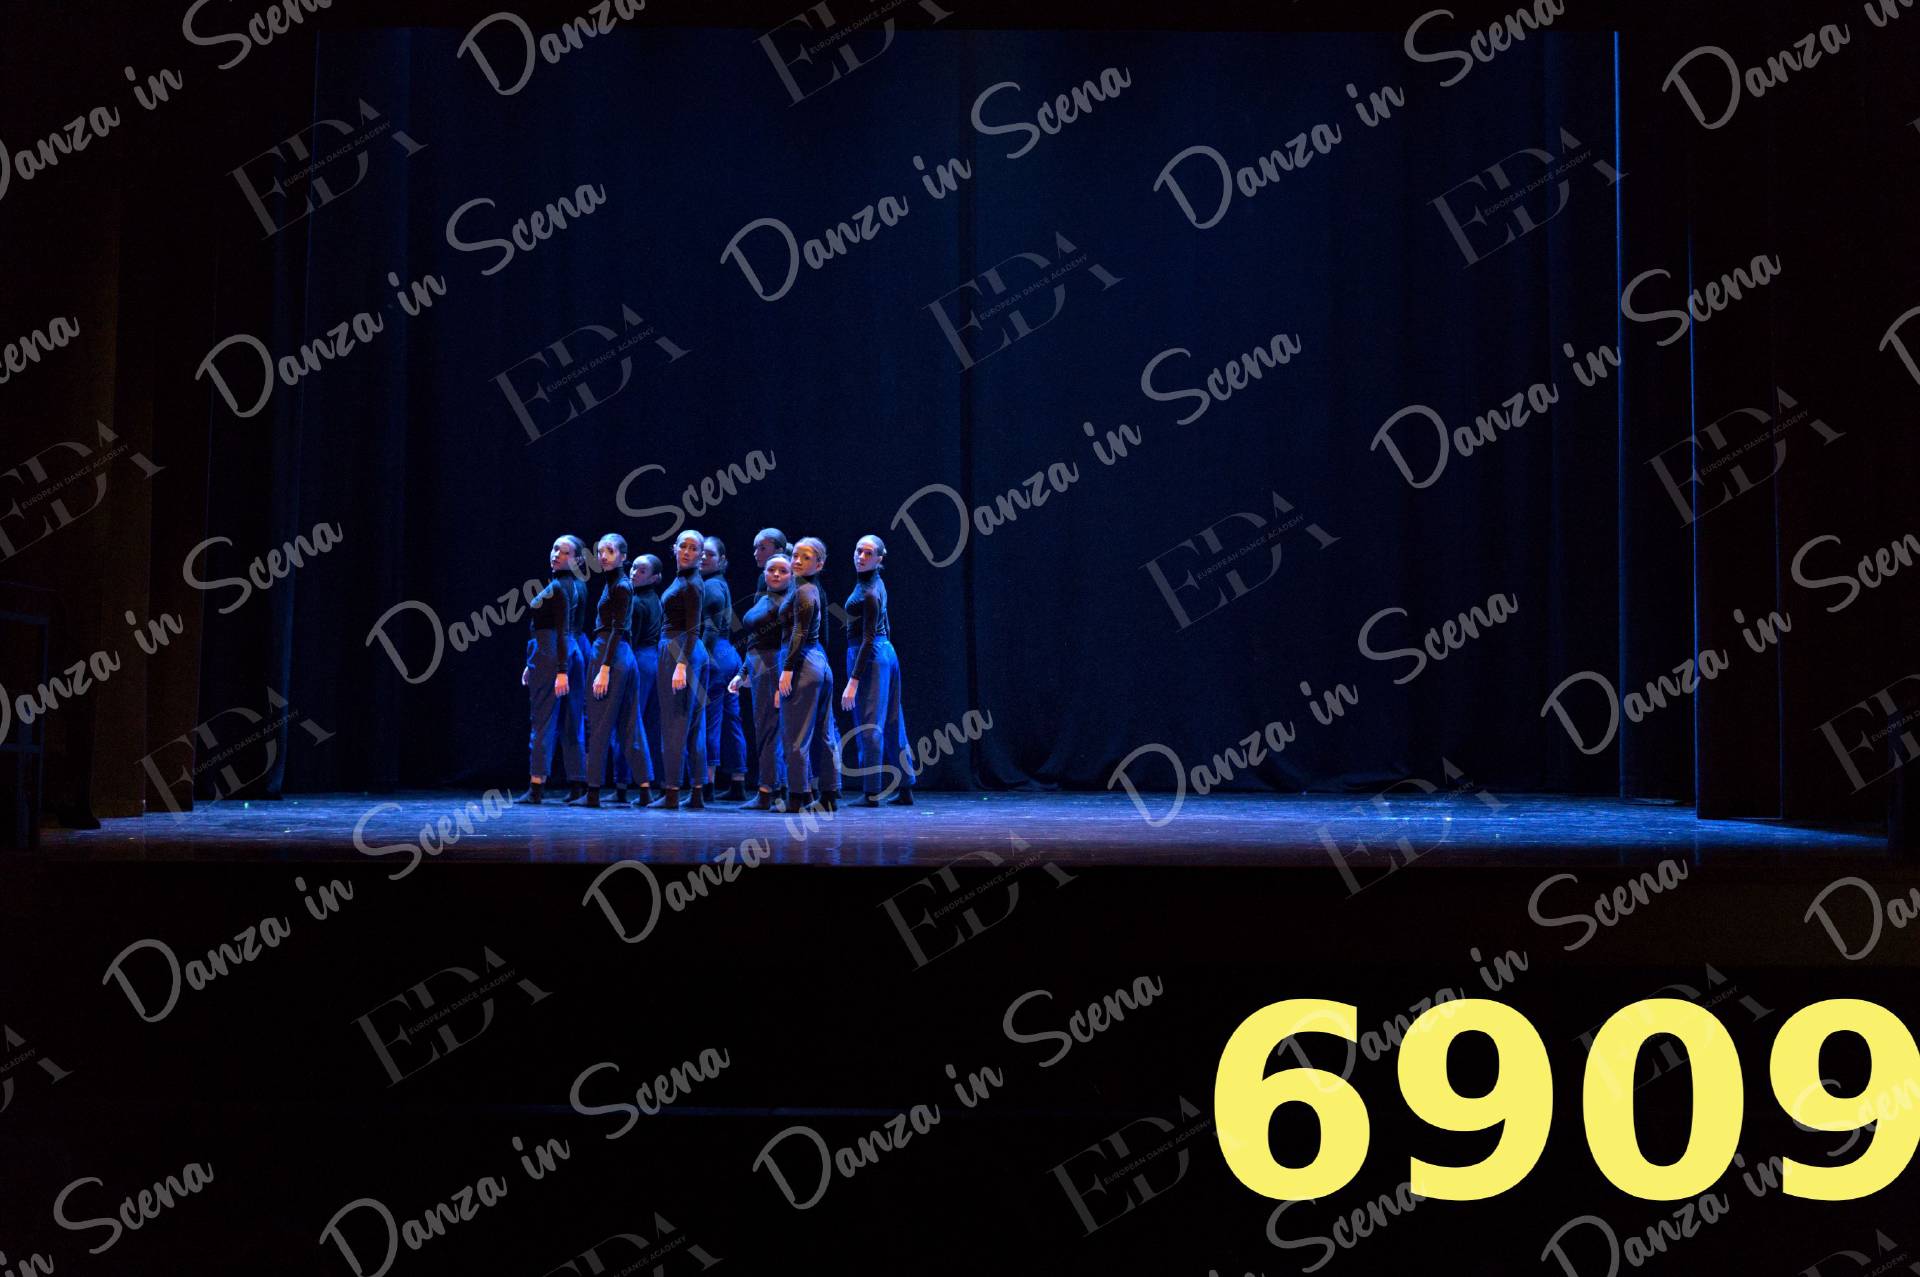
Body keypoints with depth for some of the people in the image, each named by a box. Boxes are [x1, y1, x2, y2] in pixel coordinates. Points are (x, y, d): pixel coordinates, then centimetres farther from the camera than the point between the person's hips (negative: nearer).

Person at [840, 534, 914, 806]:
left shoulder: (869, 592, -17)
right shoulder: (876, 582, 10)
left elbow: (868, 640, -21)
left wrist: (853, 682, -23)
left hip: (869, 657, -10)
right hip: (887, 653, 10)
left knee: (868, 725, -5)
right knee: (892, 723, 11)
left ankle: (871, 793, -1)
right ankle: (905, 790, 16)